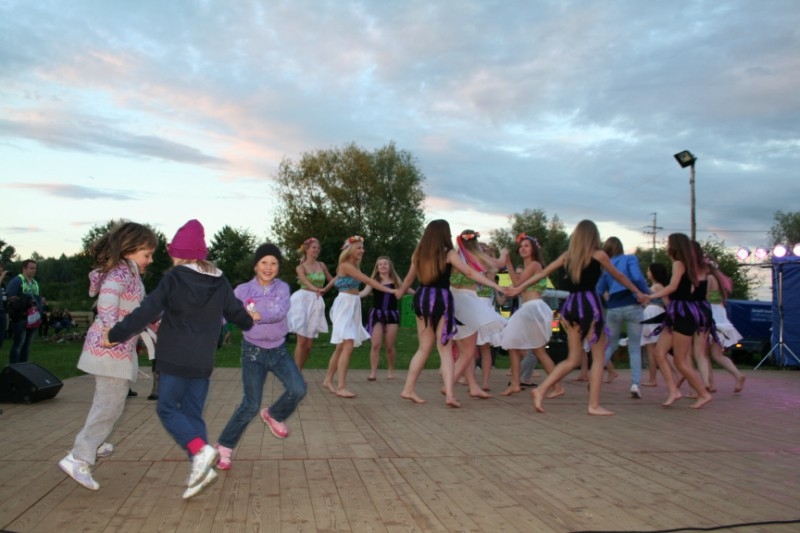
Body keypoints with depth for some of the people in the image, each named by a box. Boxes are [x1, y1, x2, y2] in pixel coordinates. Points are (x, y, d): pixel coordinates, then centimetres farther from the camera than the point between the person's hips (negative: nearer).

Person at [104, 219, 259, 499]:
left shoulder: (174, 279, -9)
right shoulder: (220, 283, 5)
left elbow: (146, 312, -13)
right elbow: (236, 312, 15)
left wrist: (115, 335, -5)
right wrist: (249, 319, 38)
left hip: (176, 359, -5)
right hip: (203, 361, 5)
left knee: (168, 408, 6)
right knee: (193, 413, 12)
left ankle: (200, 450, -13)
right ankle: (201, 467, 3)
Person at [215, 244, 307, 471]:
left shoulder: (282, 288, -5)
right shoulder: (243, 290, -9)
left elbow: (280, 313, -23)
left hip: (279, 350, 3)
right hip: (253, 351, -2)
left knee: (298, 389, -14)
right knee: (251, 405, -4)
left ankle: (273, 415, 18)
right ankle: (224, 447, 16)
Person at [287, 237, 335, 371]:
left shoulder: (321, 265, 12)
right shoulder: (301, 267, -1)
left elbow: (332, 279, 24)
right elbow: (305, 281, -21)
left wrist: (325, 289, 3)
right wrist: (316, 289, -42)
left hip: (316, 303, 4)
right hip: (303, 300, -4)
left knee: (309, 344, 4)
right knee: (302, 342, -8)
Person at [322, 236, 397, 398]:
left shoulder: (353, 266, 17)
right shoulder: (346, 265, -14)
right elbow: (368, 281, -18)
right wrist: (390, 290, -20)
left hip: (353, 306, 10)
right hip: (345, 306, -10)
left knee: (342, 346, 13)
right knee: (348, 345, -18)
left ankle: (328, 380, 24)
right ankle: (341, 387, -18)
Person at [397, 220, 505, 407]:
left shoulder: (419, 253, 10)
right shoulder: (449, 253, -3)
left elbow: (409, 278, 20)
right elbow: (470, 273, -9)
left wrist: (400, 293, 39)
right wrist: (494, 285, -7)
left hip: (422, 298, 5)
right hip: (440, 299, -5)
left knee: (424, 348, 15)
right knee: (445, 350, -1)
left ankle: (409, 389, 15)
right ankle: (449, 394, -9)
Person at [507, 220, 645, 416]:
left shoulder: (567, 255, 11)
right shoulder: (599, 255, 0)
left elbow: (543, 273, 13)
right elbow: (619, 277, 13)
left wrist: (519, 287, 22)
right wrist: (638, 292, 28)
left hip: (571, 305, 5)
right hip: (589, 304, -5)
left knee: (573, 359, 12)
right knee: (599, 357, 6)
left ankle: (541, 390, 2)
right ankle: (594, 405, 5)